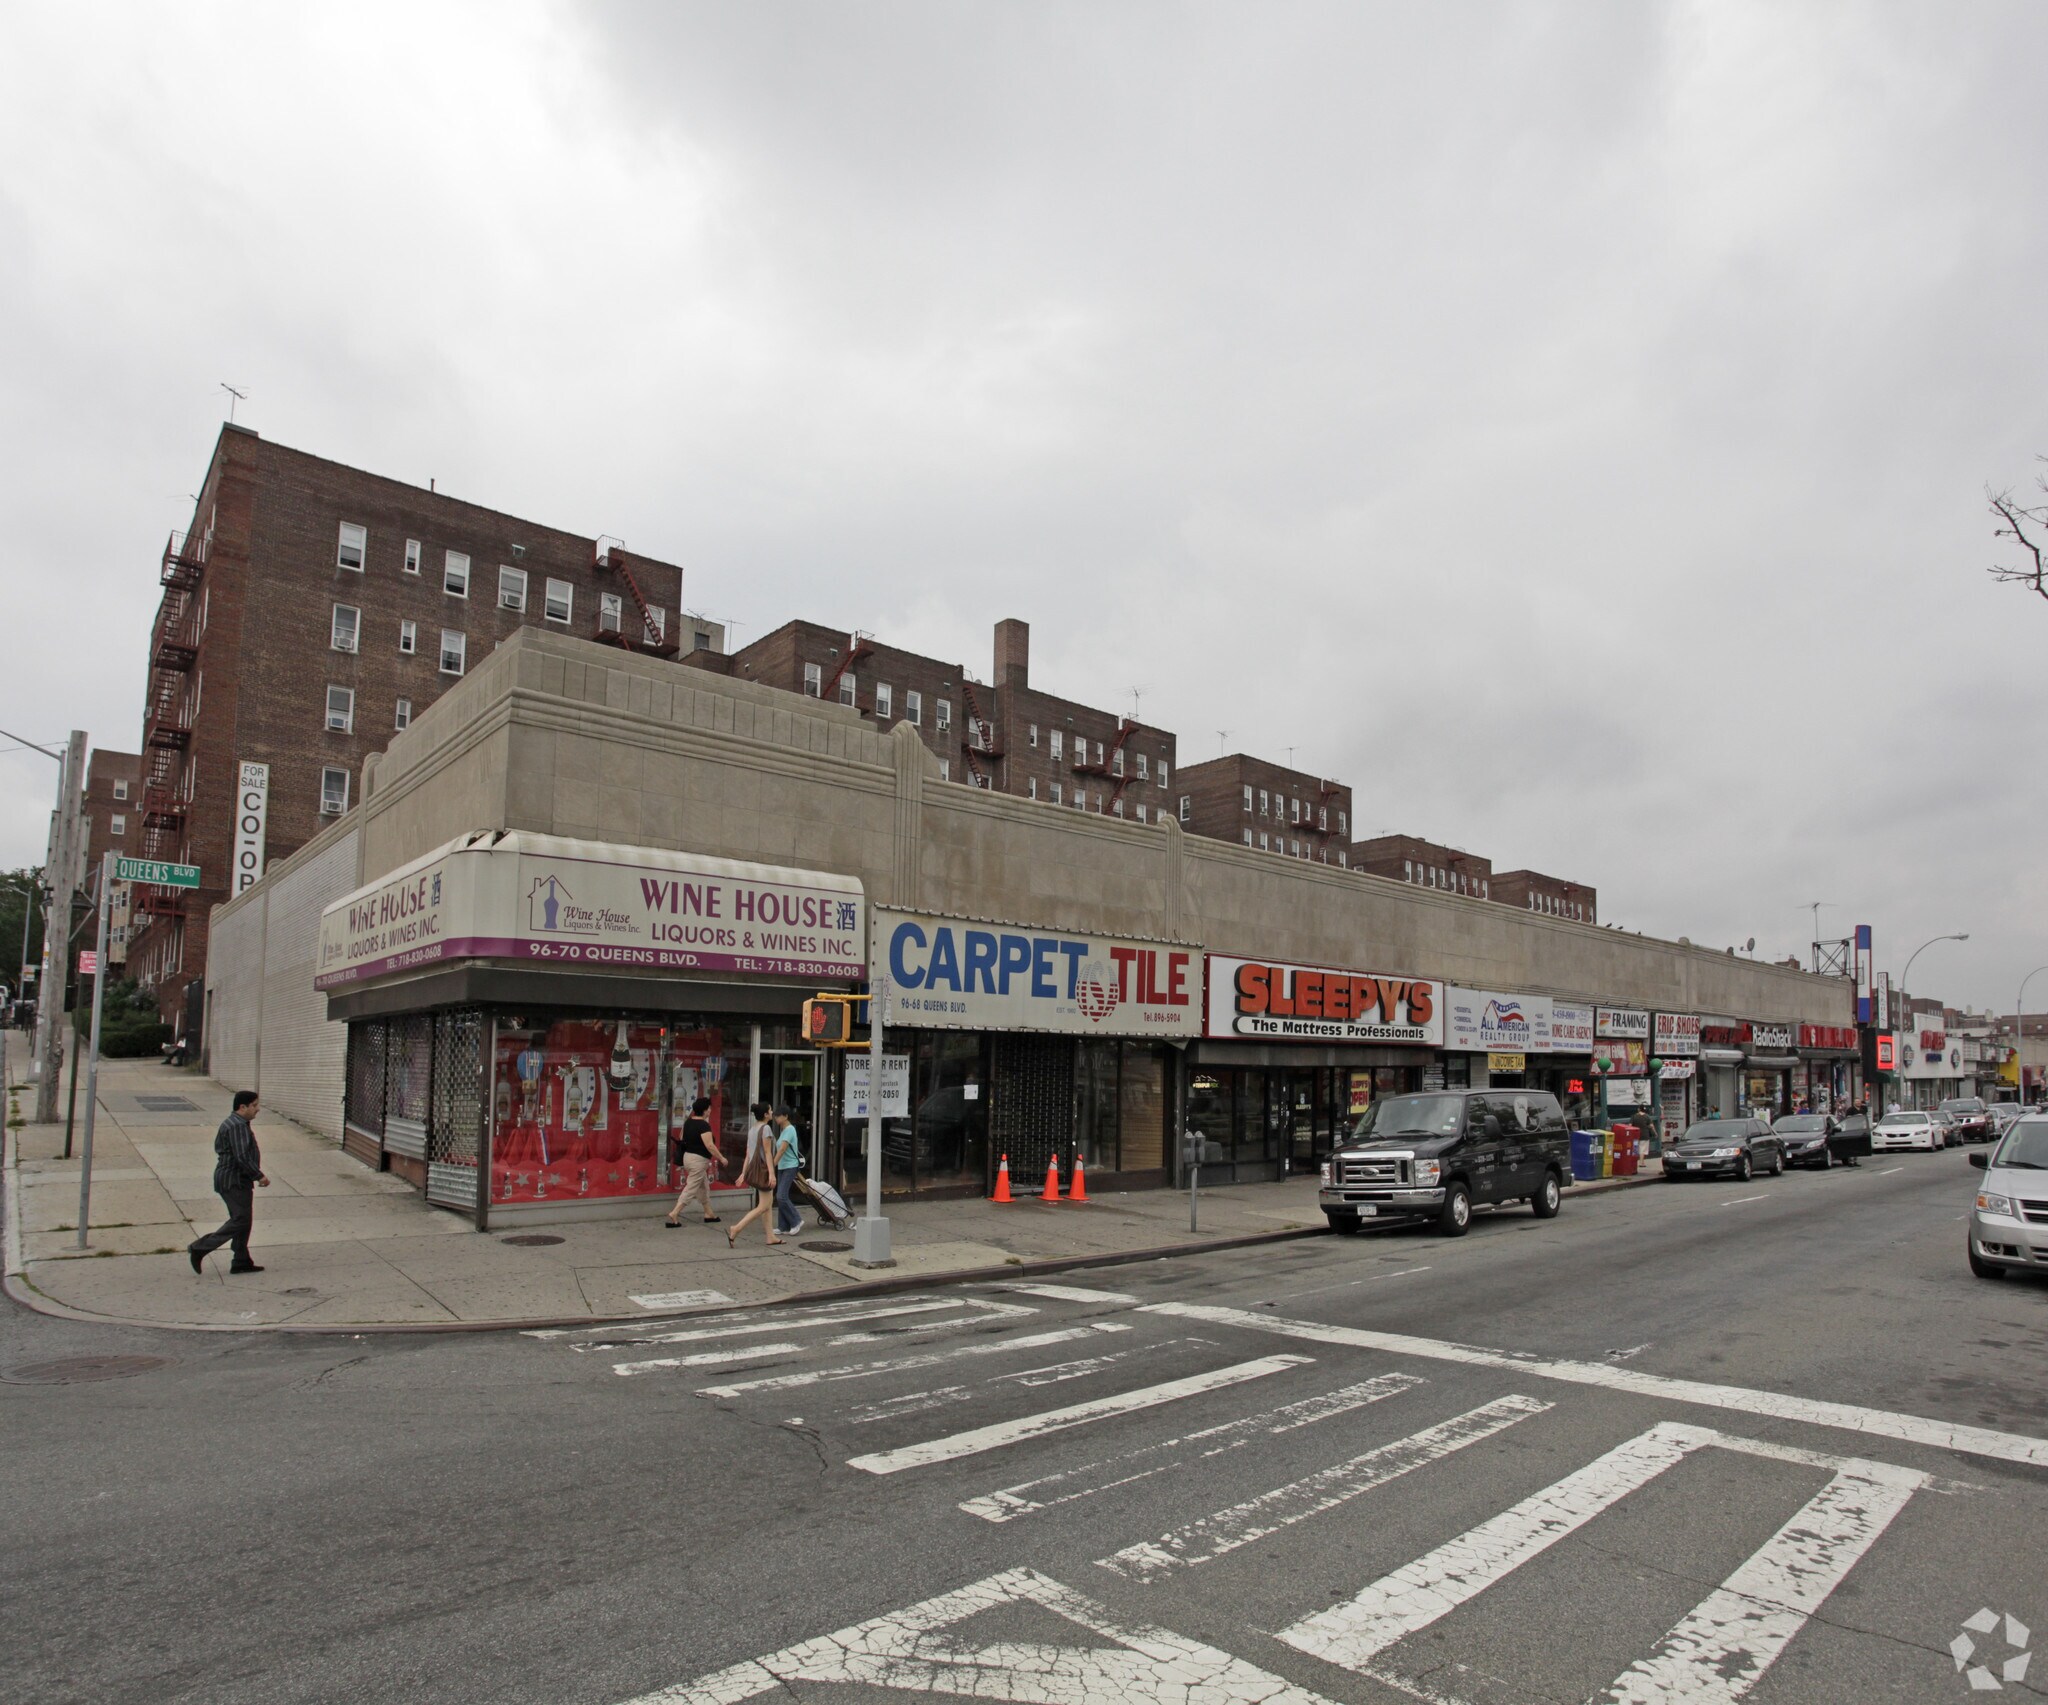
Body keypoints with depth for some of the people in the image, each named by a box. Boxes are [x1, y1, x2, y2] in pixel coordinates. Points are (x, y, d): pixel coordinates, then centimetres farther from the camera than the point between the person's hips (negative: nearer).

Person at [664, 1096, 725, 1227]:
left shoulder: (688, 1122, 7)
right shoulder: (704, 1125, -19)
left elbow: (682, 1139, 15)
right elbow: (709, 1145, -23)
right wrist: (721, 1158, -15)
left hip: (688, 1156, 9)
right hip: (699, 1159, -9)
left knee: (704, 1187, 19)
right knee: (690, 1189, -4)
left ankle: (709, 1214, 28)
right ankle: (674, 1215, -7)